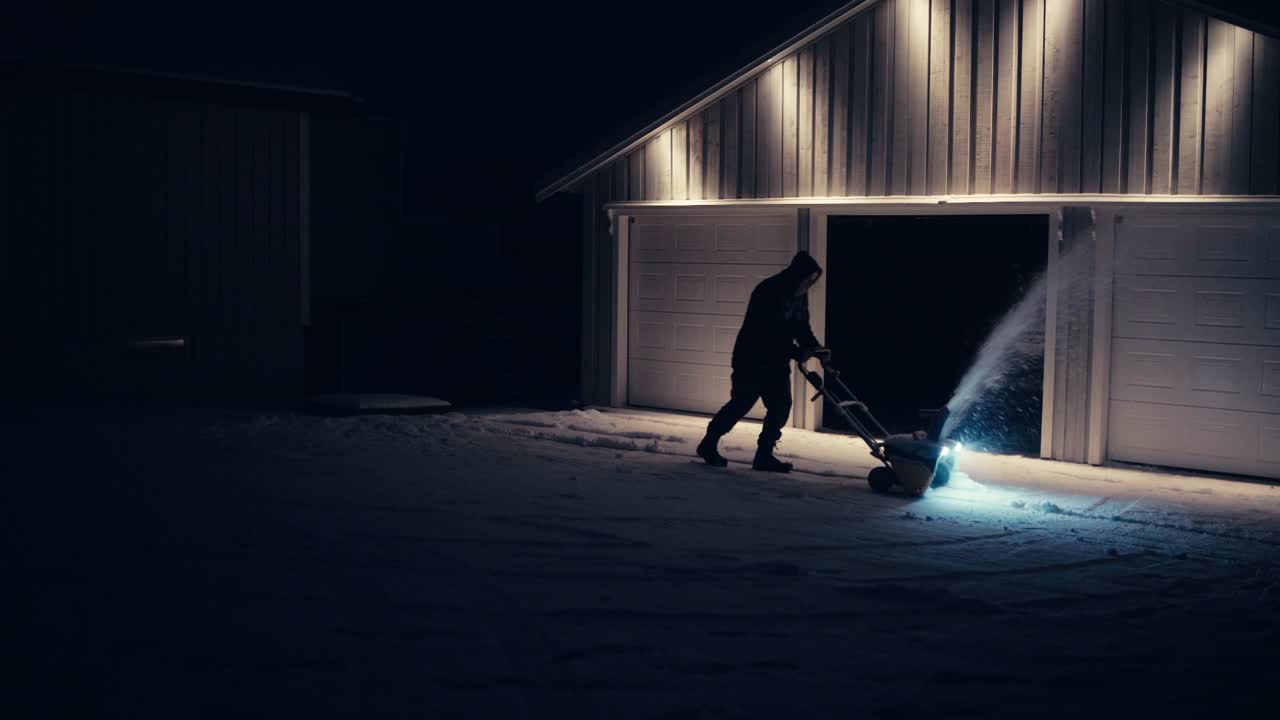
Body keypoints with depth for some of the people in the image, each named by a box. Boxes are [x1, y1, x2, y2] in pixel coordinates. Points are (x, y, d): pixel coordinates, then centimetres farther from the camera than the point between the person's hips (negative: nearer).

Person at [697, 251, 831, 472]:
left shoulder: (800, 296, 5)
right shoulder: (767, 292, -22)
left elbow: (802, 327, 11)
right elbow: (768, 333, -26)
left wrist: (815, 347, -7)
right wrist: (796, 353, -29)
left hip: (777, 362, 8)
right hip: (752, 360, -8)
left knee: (781, 406, 0)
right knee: (741, 404, -4)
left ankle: (764, 455, 7)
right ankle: (708, 444, 13)